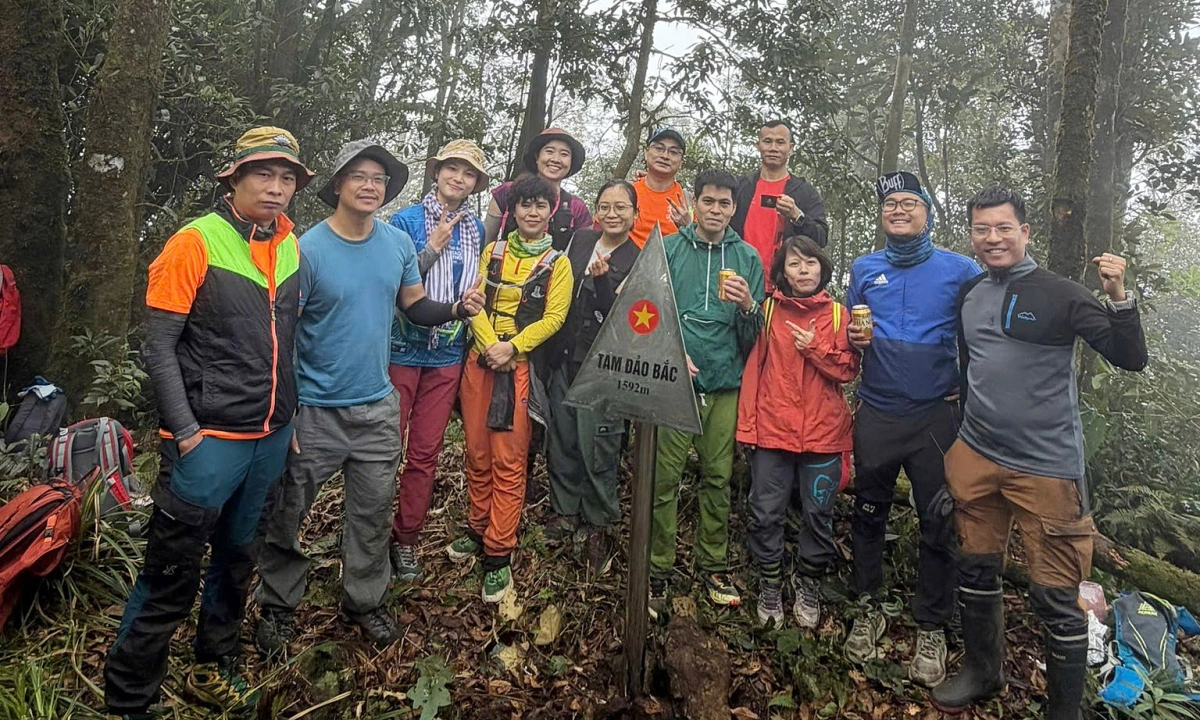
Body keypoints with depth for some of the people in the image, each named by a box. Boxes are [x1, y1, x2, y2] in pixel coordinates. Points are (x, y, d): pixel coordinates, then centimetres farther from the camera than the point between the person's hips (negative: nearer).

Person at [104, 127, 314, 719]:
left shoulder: (290, 248, 7)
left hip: (271, 437, 6)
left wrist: (289, 417, 14)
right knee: (170, 580, 2)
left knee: (236, 559, 19)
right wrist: (186, 433, -15)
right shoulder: (196, 243, -10)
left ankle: (214, 668, 37)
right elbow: (158, 347, -11)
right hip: (209, 442, -6)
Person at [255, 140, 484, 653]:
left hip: (378, 405, 4)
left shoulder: (398, 243, 2)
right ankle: (278, 607, 30)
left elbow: (415, 306, 11)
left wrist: (456, 310, -11)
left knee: (373, 513, 14)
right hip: (316, 410, -4)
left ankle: (364, 601, 33)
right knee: (286, 515, 8)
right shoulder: (308, 249, -12)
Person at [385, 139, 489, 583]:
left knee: (426, 453, 9)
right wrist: (432, 249, -18)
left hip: (447, 355, 4)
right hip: (402, 349, -4)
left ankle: (406, 539, 22)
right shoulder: (406, 221, -4)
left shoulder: (476, 230, 10)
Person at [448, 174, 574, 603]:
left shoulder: (557, 262, 4)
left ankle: (498, 554, 2)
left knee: (508, 461, -5)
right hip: (479, 362, 3)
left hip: (520, 368, -3)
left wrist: (512, 347, -16)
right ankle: (477, 530, 28)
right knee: (477, 452, 10)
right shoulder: (493, 251, 12)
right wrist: (490, 345, -13)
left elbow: (553, 317, -4)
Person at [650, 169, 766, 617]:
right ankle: (658, 571, 10)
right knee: (665, 478, -2)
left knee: (718, 477, 7)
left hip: (726, 383, 2)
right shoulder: (668, 250, 6)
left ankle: (714, 564, 23)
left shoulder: (748, 258, 10)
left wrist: (748, 307, -12)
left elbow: (754, 337, 8)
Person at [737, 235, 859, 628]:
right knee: (766, 514, 5)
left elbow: (848, 369, 1)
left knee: (818, 515, 10)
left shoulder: (837, 314, 5)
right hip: (772, 430, -1)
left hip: (822, 433, 1)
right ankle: (770, 584, 26)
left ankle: (808, 584, 31)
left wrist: (815, 348, -14)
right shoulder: (768, 310, 2)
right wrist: (747, 424, -4)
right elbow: (753, 367, 0)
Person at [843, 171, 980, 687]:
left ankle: (932, 629, 22)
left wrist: (965, 385, -4)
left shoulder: (960, 270, -1)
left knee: (938, 524, 5)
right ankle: (868, 610, 29)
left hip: (935, 415, -2)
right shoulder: (864, 270, 8)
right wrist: (852, 338, -5)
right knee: (868, 514, 11)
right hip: (876, 415, 2)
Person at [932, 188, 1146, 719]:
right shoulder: (968, 293, 8)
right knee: (977, 571, 17)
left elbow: (1130, 359, -8)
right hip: (976, 457, 5)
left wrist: (1117, 297, -22)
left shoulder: (1060, 294, -7)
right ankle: (981, 671, 38)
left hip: (1046, 466, -5)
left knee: (1056, 595, 1)